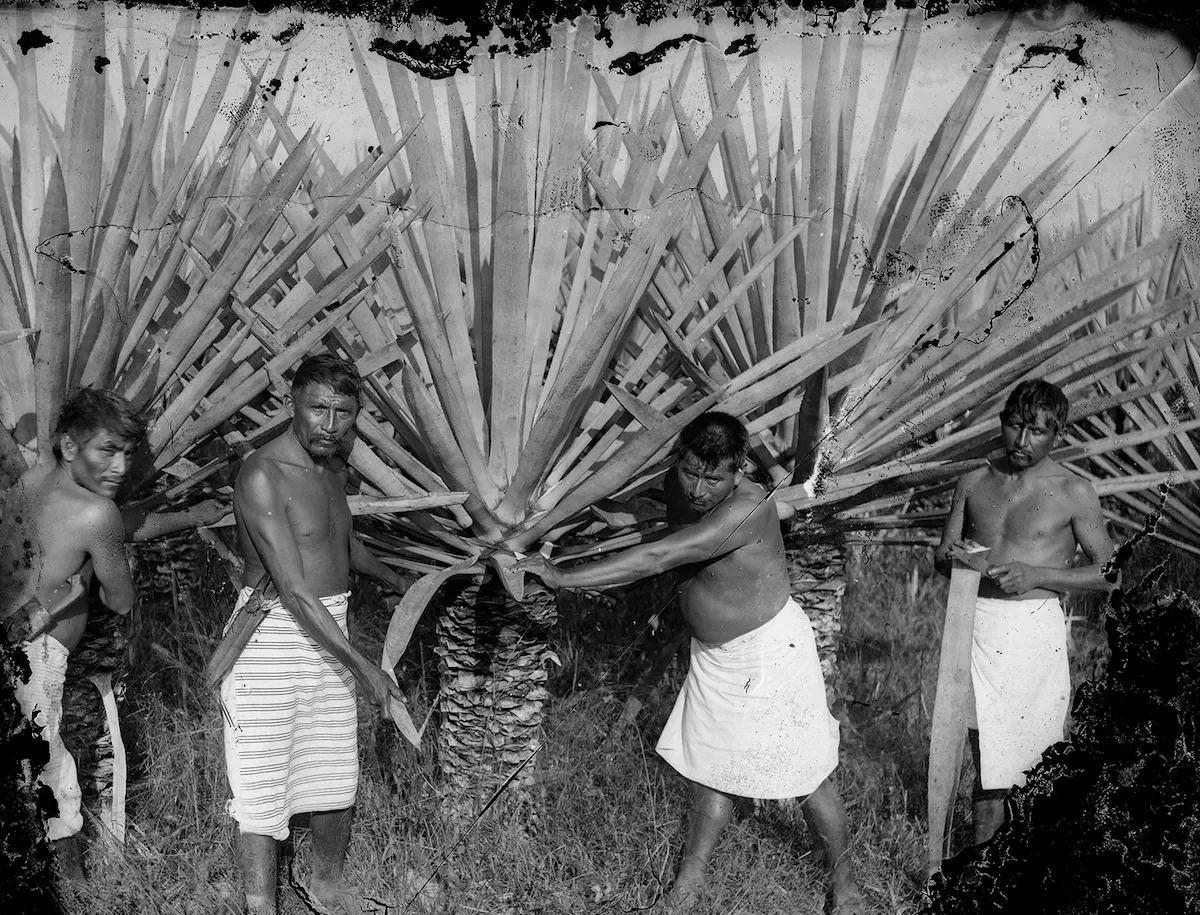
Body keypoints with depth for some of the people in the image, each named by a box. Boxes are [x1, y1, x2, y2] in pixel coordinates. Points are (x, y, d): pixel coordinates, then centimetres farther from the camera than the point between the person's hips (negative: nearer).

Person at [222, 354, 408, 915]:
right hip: (272, 633, -8)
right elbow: (293, 588, -24)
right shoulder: (262, 477, -20)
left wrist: (396, 583, 42)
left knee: (335, 773, 18)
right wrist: (360, 665, -24)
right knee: (262, 784, -1)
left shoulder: (334, 470, 6)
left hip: (328, 629, 8)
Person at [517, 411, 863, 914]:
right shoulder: (677, 487, -9)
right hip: (712, 655, 7)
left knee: (805, 775, 6)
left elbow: (656, 559, -38)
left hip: (770, 651, -6)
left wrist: (562, 577, -36)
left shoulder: (748, 508, -33)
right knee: (712, 767, 15)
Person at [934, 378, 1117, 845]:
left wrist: (1036, 574, -16)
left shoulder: (1074, 493, -4)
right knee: (985, 742, 8)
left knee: (1034, 744, 2)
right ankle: (985, 853, 21)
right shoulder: (974, 482, 7)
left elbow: (1110, 572, -3)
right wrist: (950, 556, -11)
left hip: (1035, 626, -3)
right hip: (976, 622, 3)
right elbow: (941, 556, 15)